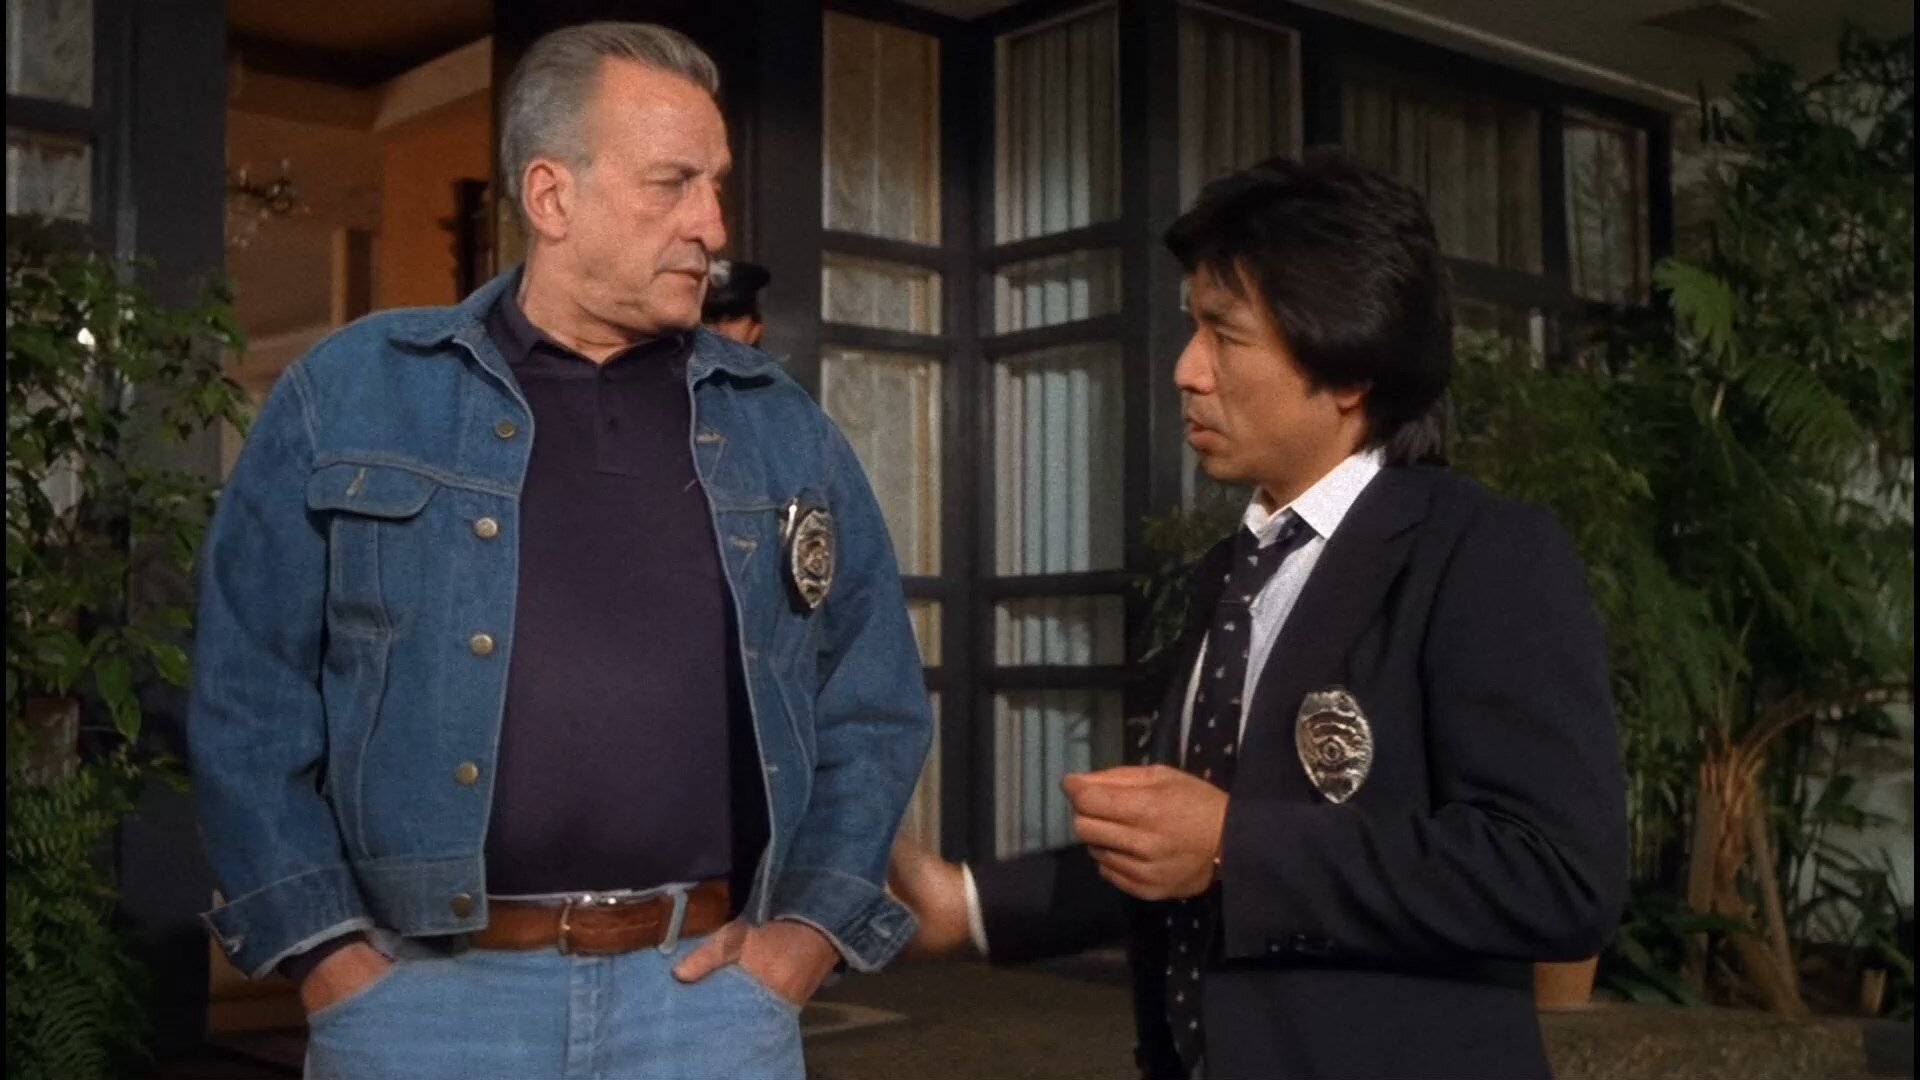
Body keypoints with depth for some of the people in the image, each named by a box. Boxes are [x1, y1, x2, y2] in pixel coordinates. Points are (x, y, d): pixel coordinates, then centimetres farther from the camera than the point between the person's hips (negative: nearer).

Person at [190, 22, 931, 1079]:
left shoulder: (785, 429, 8)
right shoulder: (350, 396, 1)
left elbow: (874, 704, 12)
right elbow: (250, 699, 2)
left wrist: (814, 921, 1)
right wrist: (326, 949, -3)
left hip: (710, 991, 2)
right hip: (426, 992, -1)